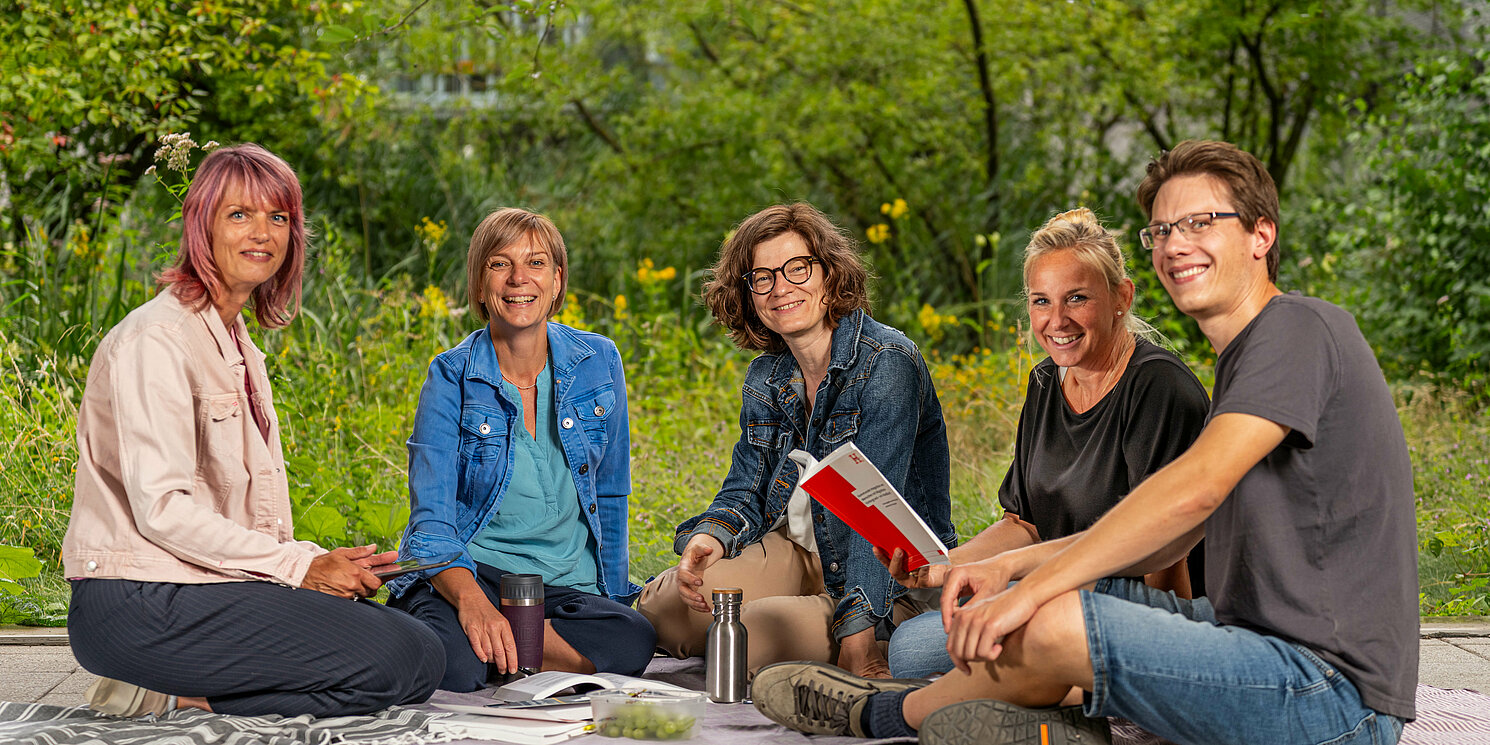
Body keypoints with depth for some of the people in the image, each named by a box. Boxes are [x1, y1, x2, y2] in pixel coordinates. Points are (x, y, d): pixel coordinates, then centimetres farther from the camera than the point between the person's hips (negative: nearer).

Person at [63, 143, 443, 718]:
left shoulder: (239, 346, 19)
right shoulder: (157, 338, -11)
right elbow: (161, 508, -19)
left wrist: (321, 563, 0)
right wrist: (297, 567, -15)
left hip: (212, 584, 10)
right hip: (143, 606, -10)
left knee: (423, 652, 1)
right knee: (401, 664, -16)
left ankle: (179, 692, 1)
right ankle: (170, 695, -9)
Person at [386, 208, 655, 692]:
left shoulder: (598, 361, 6)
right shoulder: (452, 376, -2)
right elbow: (432, 522, -11)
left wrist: (613, 597, 12)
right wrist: (471, 600, -30)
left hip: (566, 582, 4)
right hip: (465, 573, -3)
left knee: (633, 642, -32)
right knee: (449, 662, -39)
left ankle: (492, 644, -15)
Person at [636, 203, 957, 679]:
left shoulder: (887, 363, -17)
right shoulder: (765, 379, 7)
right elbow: (745, 491, 8)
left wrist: (857, 636, -33)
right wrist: (707, 539, -18)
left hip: (892, 577, -7)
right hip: (795, 553, 7)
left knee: (757, 625, -30)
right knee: (663, 601, -13)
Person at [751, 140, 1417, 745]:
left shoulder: (1300, 328, -12)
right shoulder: (1243, 360, 20)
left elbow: (1195, 489, -25)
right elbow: (1160, 540, 17)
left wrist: (1033, 589, -23)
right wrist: (1012, 566, 4)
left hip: (1335, 690, -10)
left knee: (1050, 625, -18)